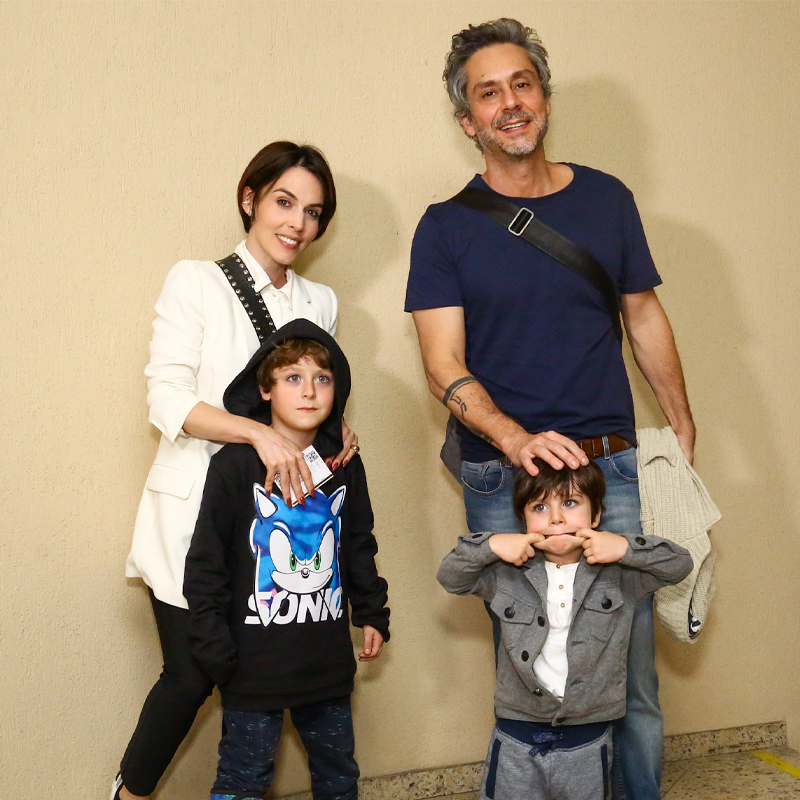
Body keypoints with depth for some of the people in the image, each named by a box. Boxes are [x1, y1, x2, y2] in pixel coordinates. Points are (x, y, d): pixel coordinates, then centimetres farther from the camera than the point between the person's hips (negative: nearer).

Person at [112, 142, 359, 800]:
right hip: (196, 510, -4)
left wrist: (336, 429, -2)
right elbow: (168, 401, -11)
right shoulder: (196, 282, -2)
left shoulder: (320, 302, 14)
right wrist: (259, 431, -24)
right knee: (191, 674, -2)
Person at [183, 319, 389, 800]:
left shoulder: (344, 465, 3)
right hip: (254, 664, -4)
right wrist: (214, 646, -10)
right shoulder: (235, 466, -11)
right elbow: (206, 564, -9)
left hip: (328, 658, 4)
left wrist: (372, 614, 15)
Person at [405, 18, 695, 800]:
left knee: (630, 665, 5)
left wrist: (683, 429, 12)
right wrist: (518, 441, -24)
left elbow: (645, 317, 15)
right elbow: (445, 366, -8)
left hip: (613, 468, 2)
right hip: (502, 480, -1)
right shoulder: (446, 227, -1)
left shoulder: (606, 200, 6)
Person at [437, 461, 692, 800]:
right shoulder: (508, 574, -2)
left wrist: (625, 548, -19)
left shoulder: (619, 575, -4)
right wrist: (490, 545, -15)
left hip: (586, 742, 0)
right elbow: (450, 576, 1)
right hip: (516, 738, 0)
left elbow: (680, 563, -5)